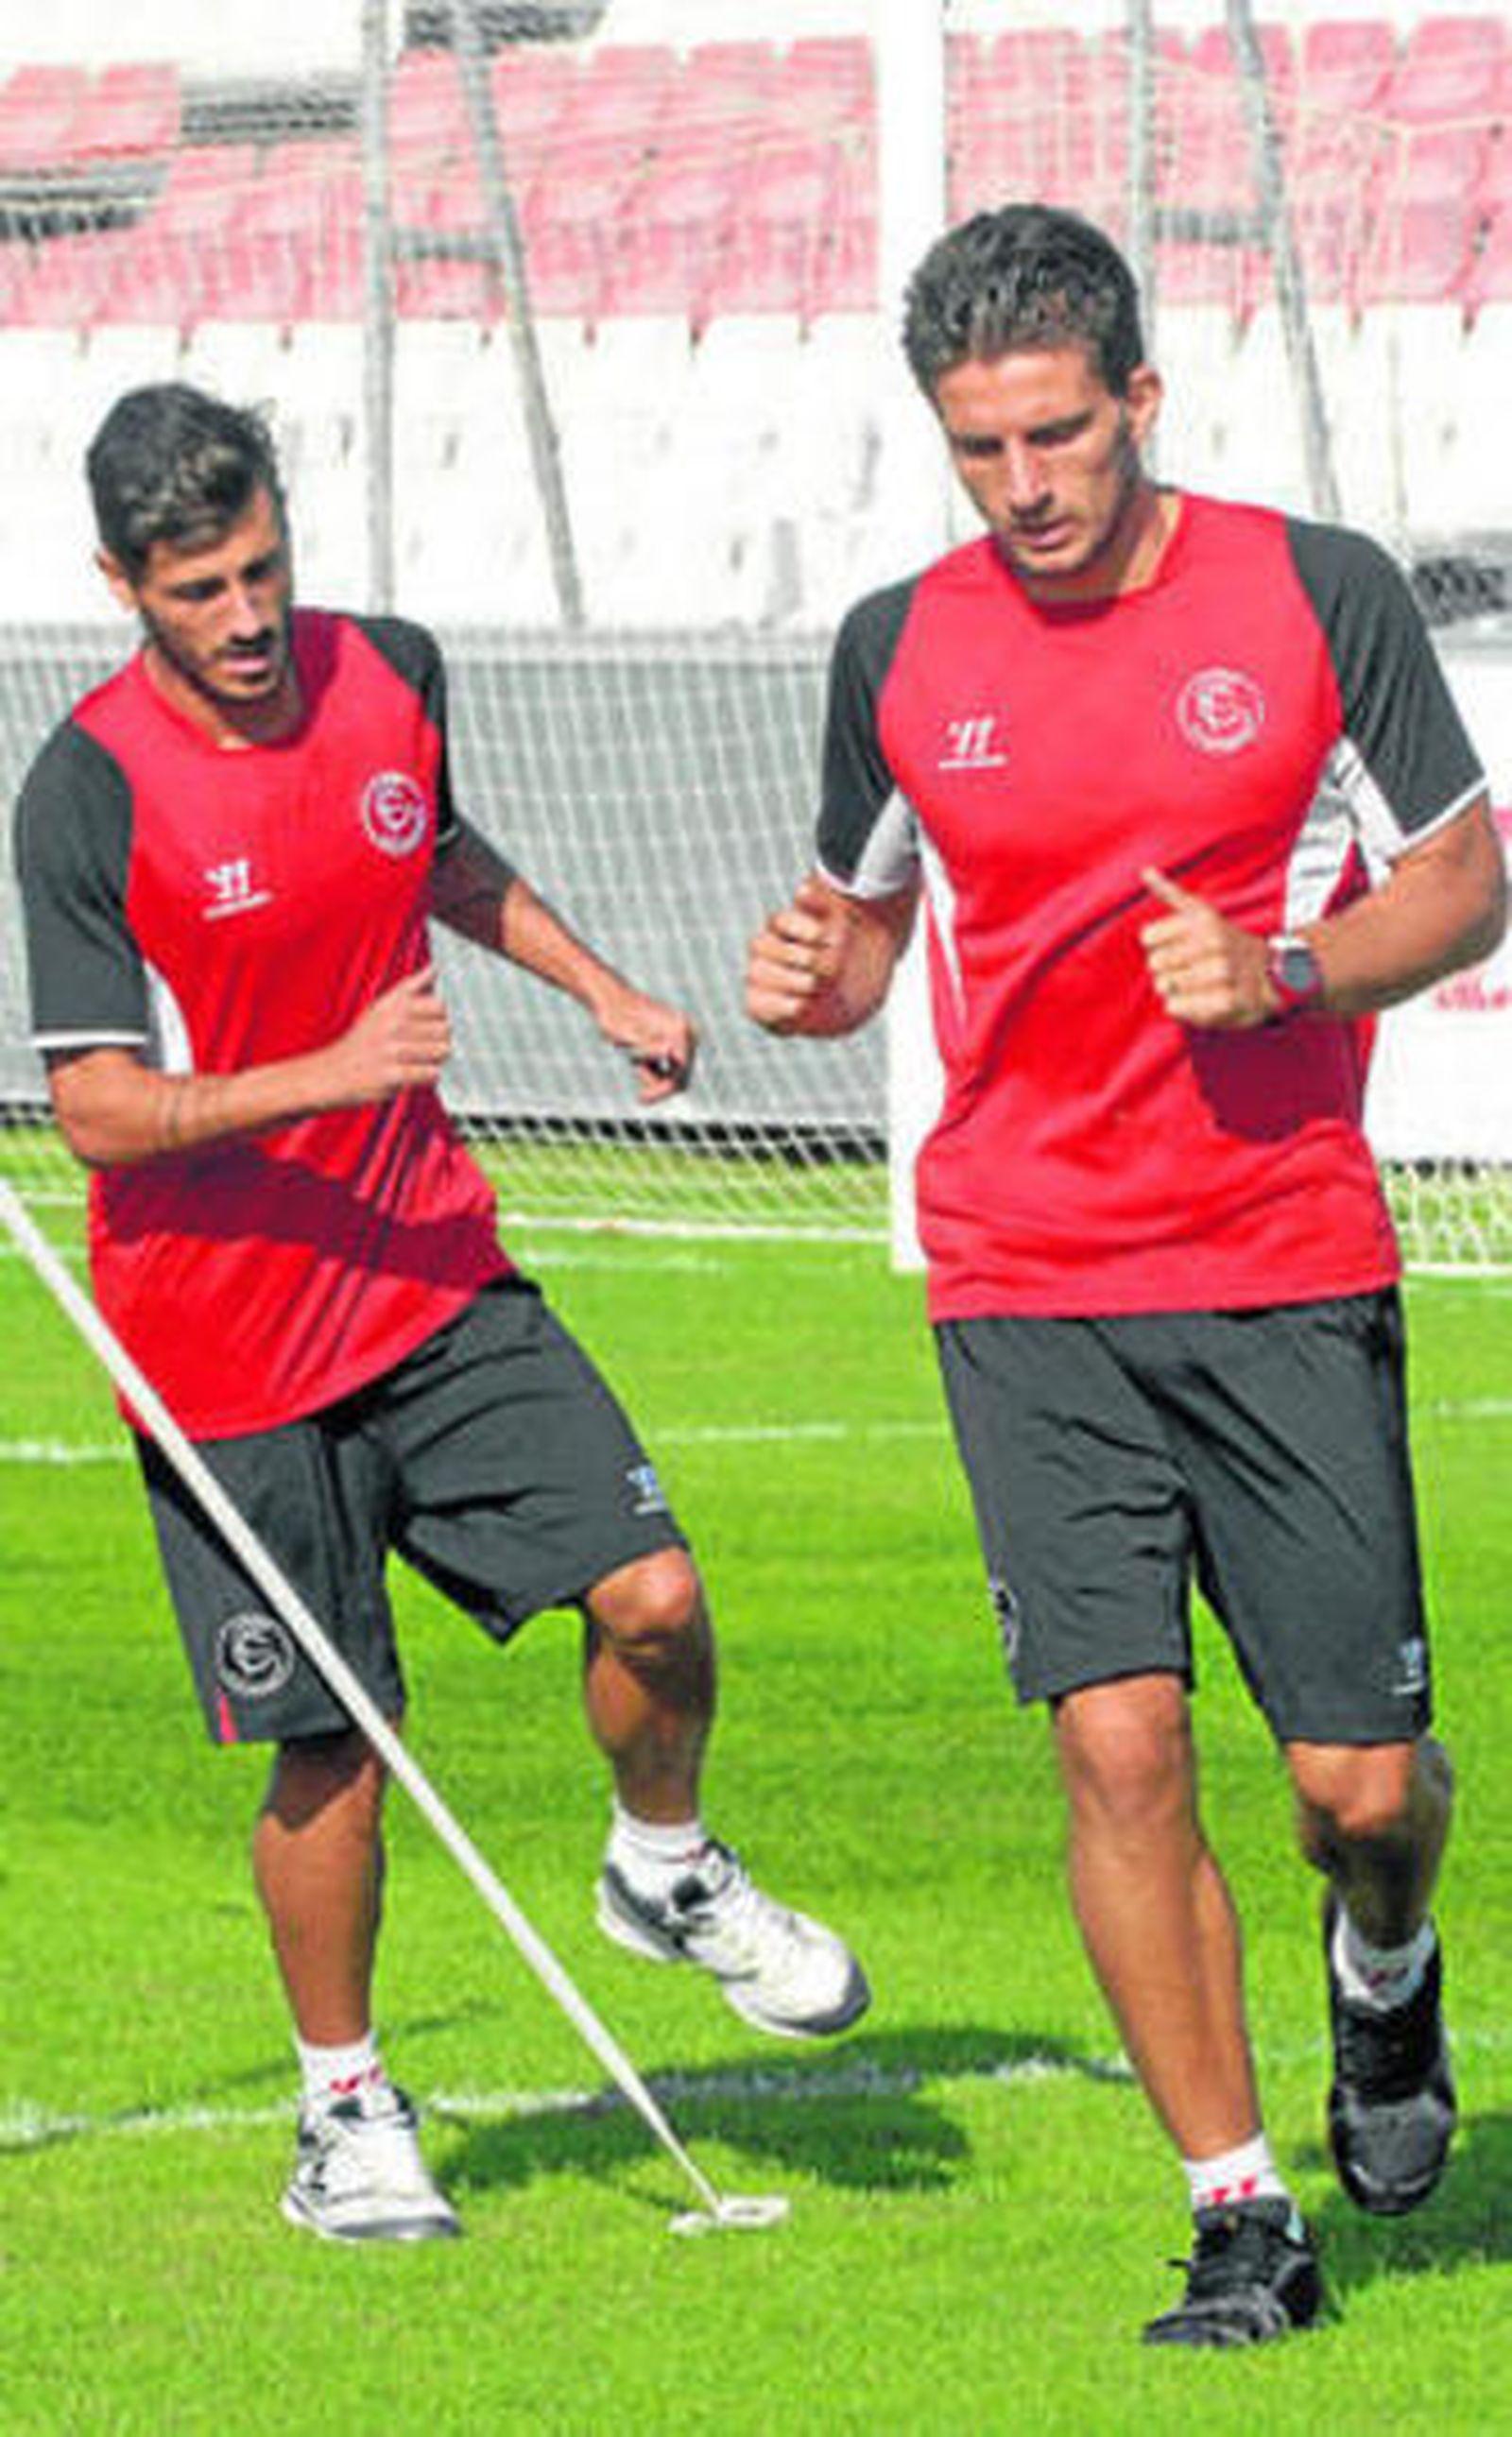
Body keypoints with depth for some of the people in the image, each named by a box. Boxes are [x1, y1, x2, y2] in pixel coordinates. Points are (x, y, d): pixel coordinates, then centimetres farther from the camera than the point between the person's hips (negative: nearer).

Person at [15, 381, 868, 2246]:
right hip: (228, 1339, -4)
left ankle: (666, 1871, 22)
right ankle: (345, 2112, 19)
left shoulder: (386, 677, 1)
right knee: (330, 1746, -1)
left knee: (651, 1594, -8)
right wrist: (330, 1074, -28)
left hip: (438, 1280, 4)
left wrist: (597, 987, 24)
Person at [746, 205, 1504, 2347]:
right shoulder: (898, 647, 5)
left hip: (1291, 1273, -1)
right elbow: (870, 907, 19)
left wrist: (1287, 975, -14)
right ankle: (1242, 2224, -1)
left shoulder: (1316, 591, -2)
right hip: (1027, 1286, 1)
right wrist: (815, 976, -5)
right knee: (1119, 1744, -11)